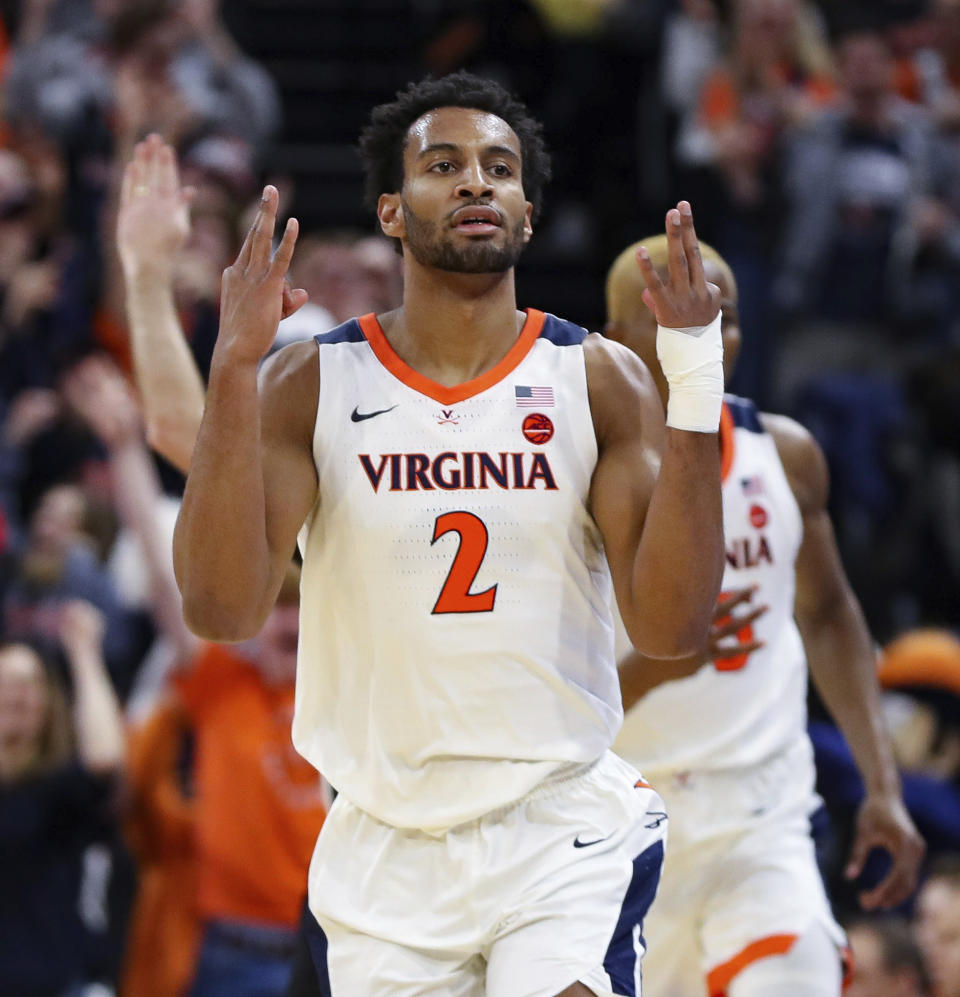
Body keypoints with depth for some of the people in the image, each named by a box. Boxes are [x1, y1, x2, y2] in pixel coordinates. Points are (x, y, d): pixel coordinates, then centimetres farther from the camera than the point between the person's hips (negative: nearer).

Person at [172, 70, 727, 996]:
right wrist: (234, 367, -19)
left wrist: (695, 388, -18)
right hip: (382, 842, 1)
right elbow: (220, 609, -13)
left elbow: (670, 626, -9)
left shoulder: (600, 382, 0)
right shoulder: (311, 385, 0)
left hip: (560, 826, -1)